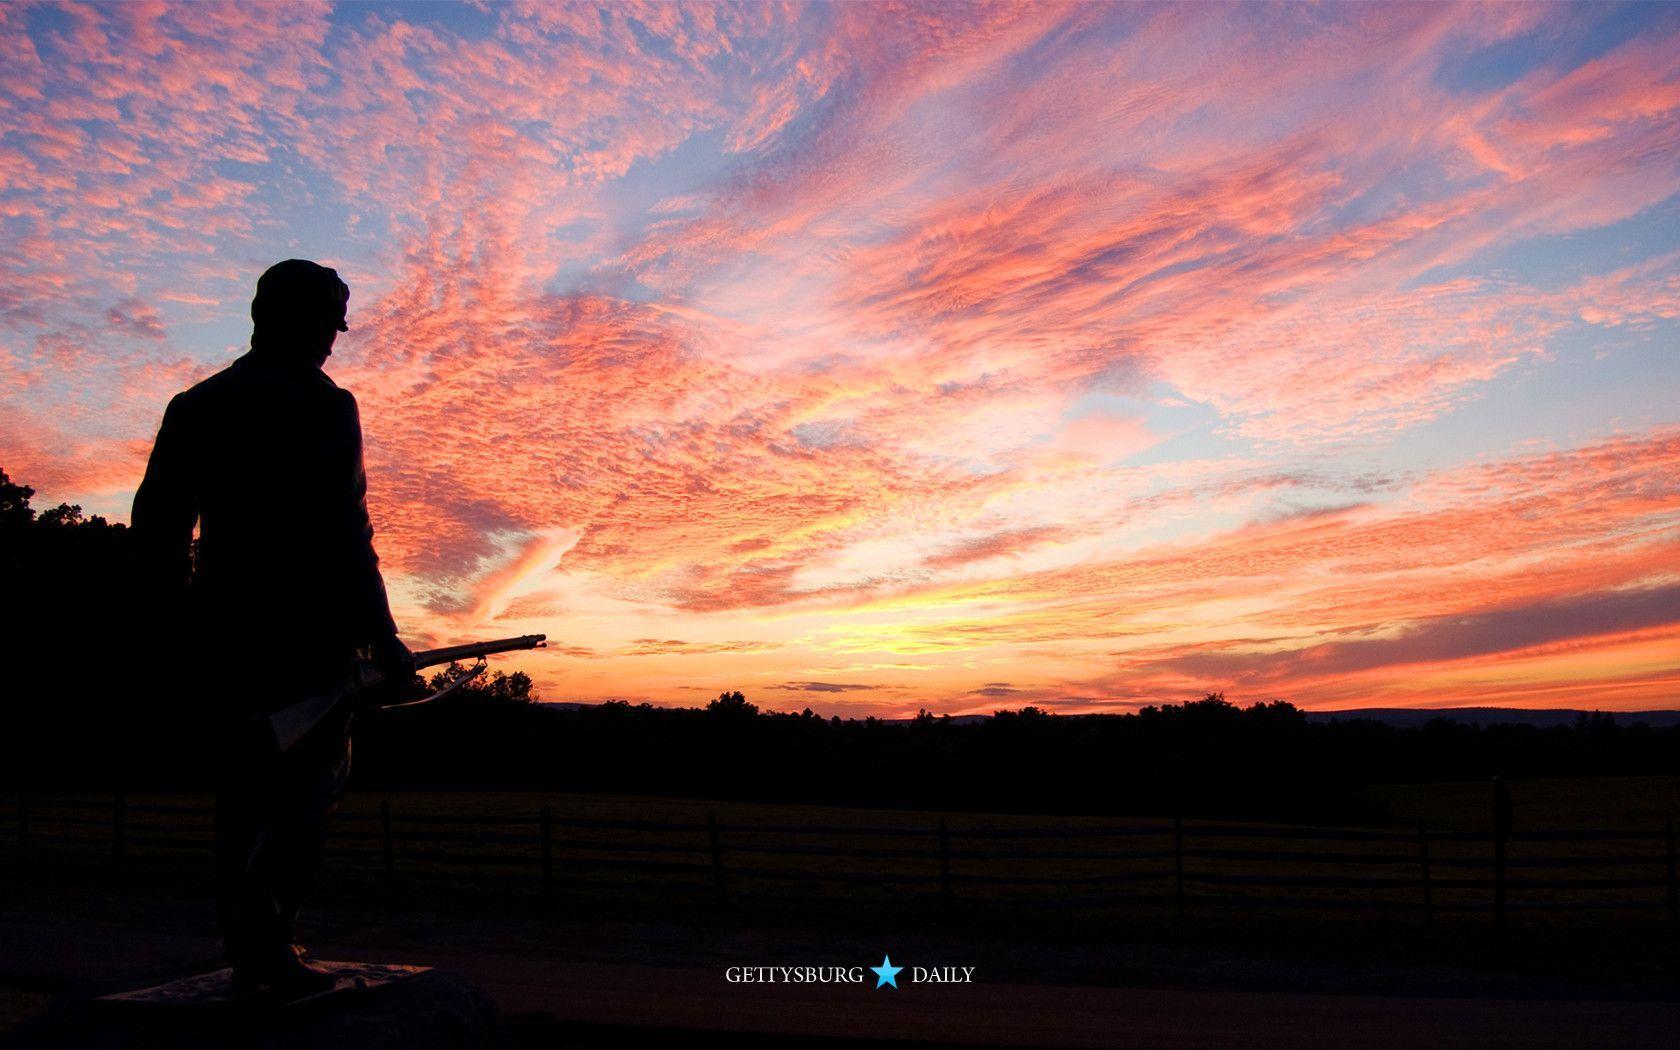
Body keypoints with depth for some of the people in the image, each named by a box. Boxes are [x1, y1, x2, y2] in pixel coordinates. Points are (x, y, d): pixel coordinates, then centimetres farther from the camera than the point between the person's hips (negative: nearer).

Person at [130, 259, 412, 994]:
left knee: (242, 788, 13)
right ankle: (265, 935, -11)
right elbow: (345, 534, -14)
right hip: (307, 629, -6)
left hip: (225, 631, 6)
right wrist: (381, 636, -12)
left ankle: (247, 952, 17)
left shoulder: (193, 406, 11)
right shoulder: (322, 406, -7)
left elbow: (154, 528, 11)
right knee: (311, 775, 2)